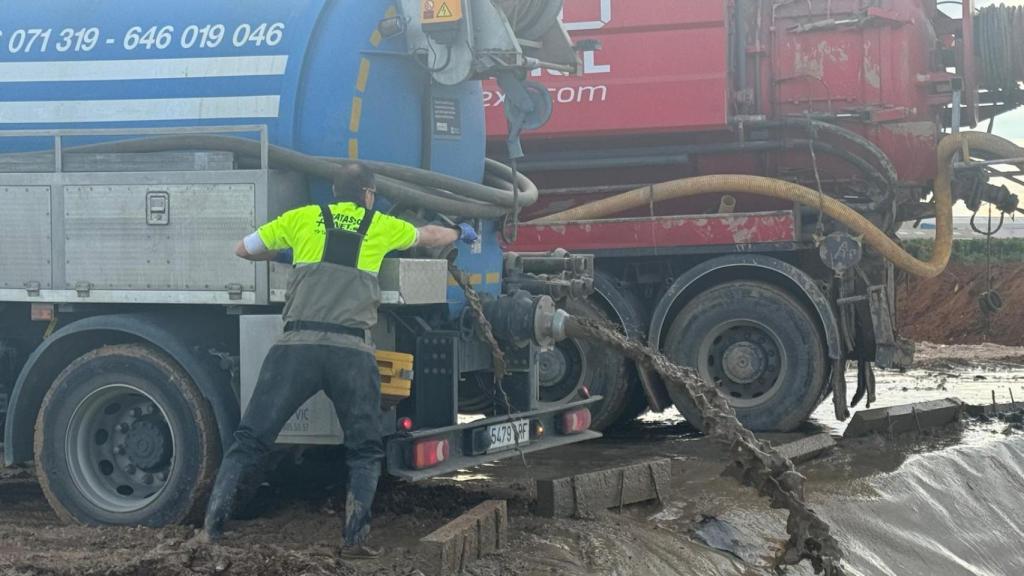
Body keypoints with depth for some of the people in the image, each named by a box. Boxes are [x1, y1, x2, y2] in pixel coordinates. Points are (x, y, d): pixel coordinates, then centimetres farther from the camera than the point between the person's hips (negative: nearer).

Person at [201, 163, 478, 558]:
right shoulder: (381, 227, 17)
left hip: (298, 345, 0)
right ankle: (355, 539, 3)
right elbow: (431, 237, 38)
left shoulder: (303, 218, 14)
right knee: (365, 450, 15)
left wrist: (281, 253, 44)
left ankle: (212, 525, 2)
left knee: (251, 438, 6)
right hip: (352, 351, 0)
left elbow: (243, 250, 25)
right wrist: (461, 233, 59)